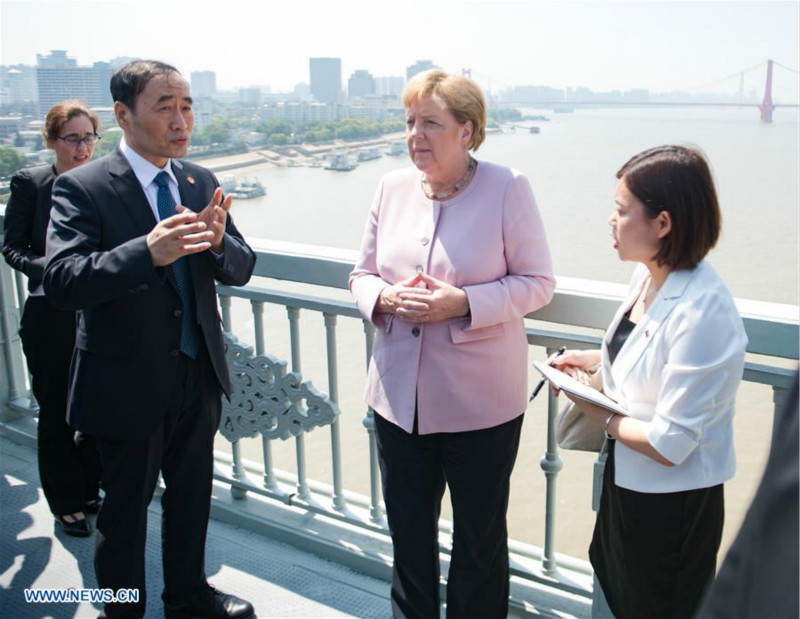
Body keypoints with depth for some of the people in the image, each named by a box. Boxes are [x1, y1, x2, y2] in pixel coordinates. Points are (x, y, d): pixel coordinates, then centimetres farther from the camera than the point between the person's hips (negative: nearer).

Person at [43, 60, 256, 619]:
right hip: (129, 384, -5)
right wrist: (148, 252, -39)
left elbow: (241, 269, 2)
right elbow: (62, 282, -25)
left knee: (193, 496, 22)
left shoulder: (201, 183, 2)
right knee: (125, 508, 13)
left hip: (198, 377, 6)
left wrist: (218, 241, -21)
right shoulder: (82, 188, -14)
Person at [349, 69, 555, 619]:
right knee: (408, 532, 20)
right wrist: (384, 298, -13)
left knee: (480, 537, 15)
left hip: (480, 402, -4)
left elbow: (537, 281, -8)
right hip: (400, 396, 4)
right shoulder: (393, 188, 4)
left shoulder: (507, 188, -10)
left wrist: (463, 303, -22)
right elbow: (363, 274, 10)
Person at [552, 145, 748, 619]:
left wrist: (597, 413, -15)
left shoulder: (702, 313, -32)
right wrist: (594, 358, 2)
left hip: (671, 503, -8)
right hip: (626, 478, 8)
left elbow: (668, 445, -29)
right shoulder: (649, 275, -5)